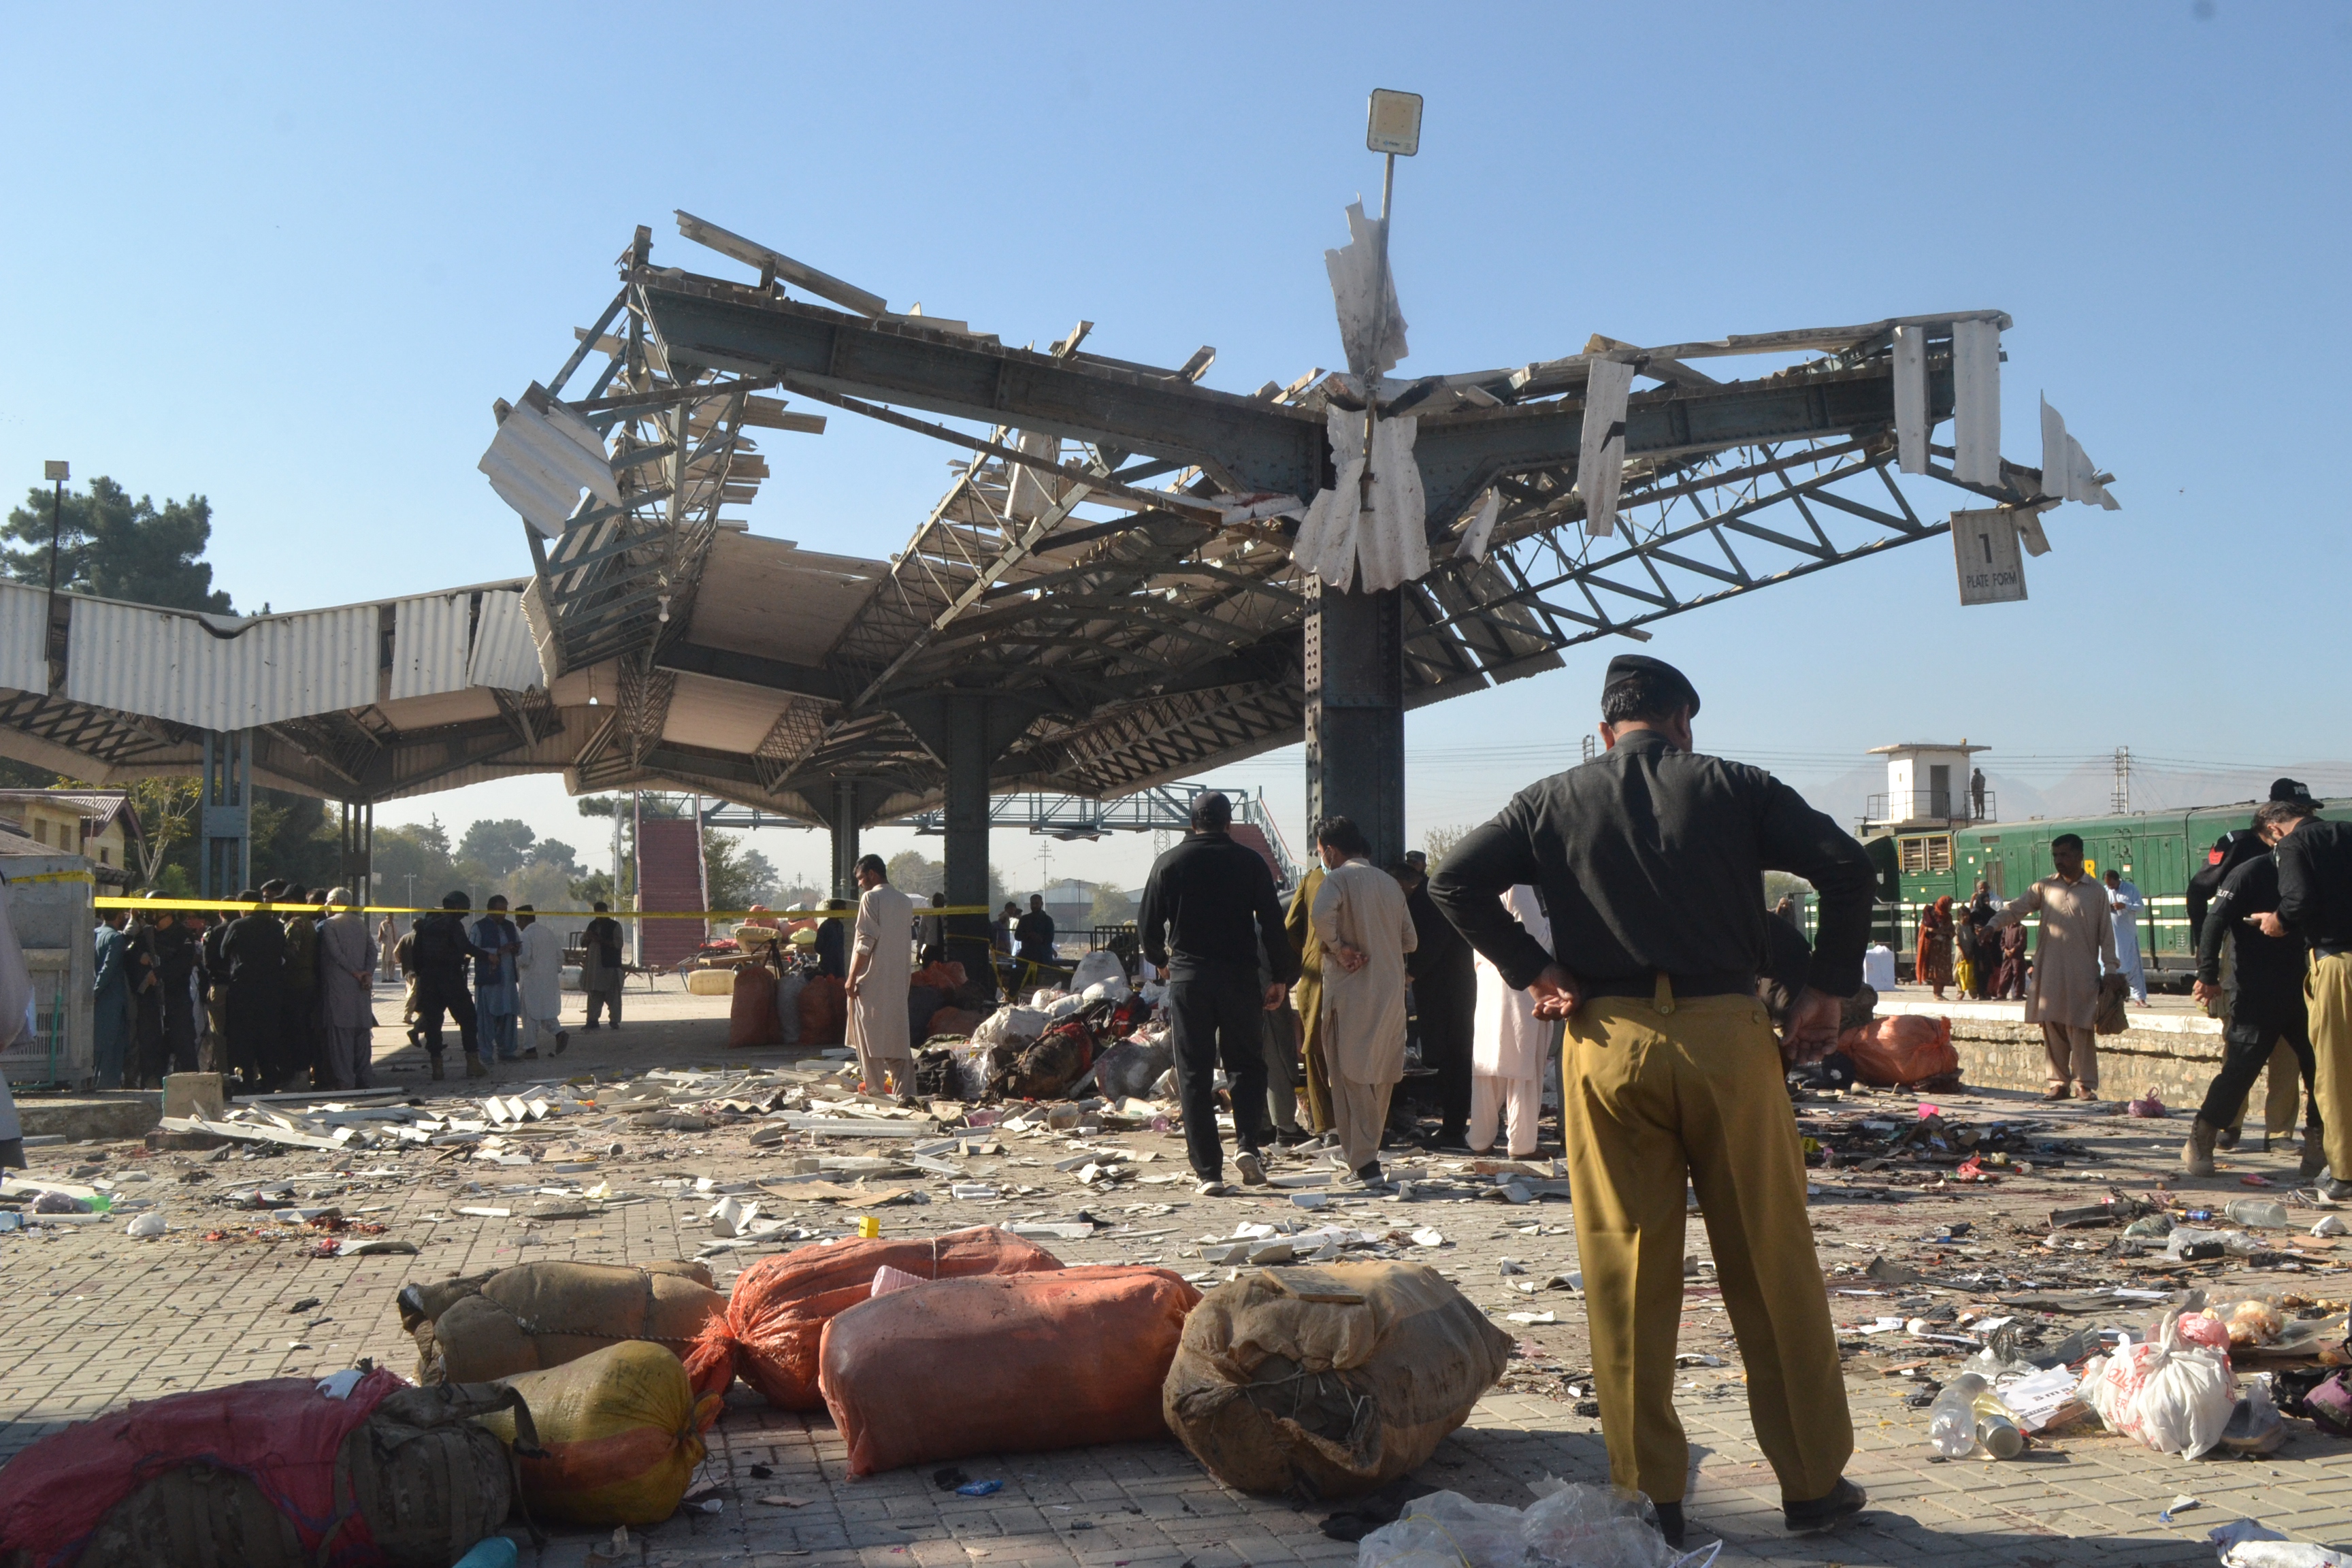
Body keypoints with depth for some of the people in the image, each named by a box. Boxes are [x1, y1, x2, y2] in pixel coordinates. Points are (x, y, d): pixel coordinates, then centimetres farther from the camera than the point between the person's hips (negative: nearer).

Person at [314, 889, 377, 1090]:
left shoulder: (327, 925, -5)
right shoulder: (360, 924, 12)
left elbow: (336, 953, -12)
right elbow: (372, 949, 2)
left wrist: (356, 973, -7)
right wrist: (368, 974, -7)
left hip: (338, 987, -6)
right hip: (361, 989, 6)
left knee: (340, 1033, -4)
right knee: (362, 1033, 10)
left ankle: (344, 1079, -7)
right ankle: (365, 1078, 11)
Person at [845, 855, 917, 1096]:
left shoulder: (871, 898, -9)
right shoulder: (905, 902, 12)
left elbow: (866, 942, -15)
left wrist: (852, 977, -12)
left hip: (872, 981, -7)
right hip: (898, 982, 7)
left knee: (870, 1038, 0)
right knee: (898, 1037, 8)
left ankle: (875, 1090, 1)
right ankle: (904, 1092, 6)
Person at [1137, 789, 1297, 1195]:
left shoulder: (1169, 863, 3)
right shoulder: (1250, 862, 1)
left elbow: (1147, 926, 5)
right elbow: (1273, 924, -2)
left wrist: (1162, 960, 24)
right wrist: (1281, 977, 7)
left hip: (1188, 978, 0)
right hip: (1240, 976, 0)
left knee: (1195, 1075, 4)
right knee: (1246, 1062, 14)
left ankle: (1207, 1171, 1)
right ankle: (1248, 1143, -6)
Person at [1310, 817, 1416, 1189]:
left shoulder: (1338, 879, -7)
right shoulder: (1390, 883, 12)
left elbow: (1322, 915, -28)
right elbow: (1410, 941, 14)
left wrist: (1339, 949, -14)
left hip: (1350, 990, -6)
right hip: (1391, 991, 6)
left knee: (1351, 1074, -2)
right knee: (1381, 1074, 15)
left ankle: (1364, 1162, -8)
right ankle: (1365, 1148, 27)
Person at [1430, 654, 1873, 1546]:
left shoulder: (1555, 801, 9)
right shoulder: (1732, 787, 7)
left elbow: (1455, 883, 1)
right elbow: (1847, 867, -2)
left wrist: (1532, 975, 4)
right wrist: (1826, 992, 3)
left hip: (1606, 1043, 1)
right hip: (1727, 1034, 0)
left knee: (1628, 1277, 6)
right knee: (1772, 1271, 9)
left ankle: (1650, 1496, 12)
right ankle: (1813, 1482, 18)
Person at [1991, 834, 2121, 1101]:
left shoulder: (2096, 892, 5)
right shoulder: (2044, 887, 8)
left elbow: (2106, 935, 5)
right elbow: (2016, 908, -2)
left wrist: (2109, 971, 0)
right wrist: (1993, 923, -21)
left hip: (2082, 974, -2)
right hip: (2049, 973, 2)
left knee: (2081, 1030, -2)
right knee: (2052, 1029, 3)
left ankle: (2085, 1084, 6)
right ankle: (2059, 1082, 12)